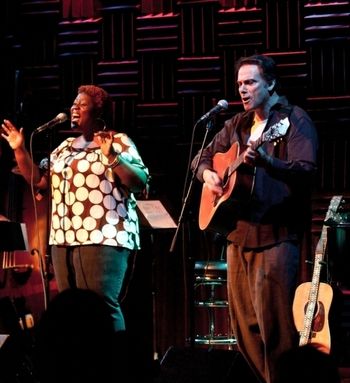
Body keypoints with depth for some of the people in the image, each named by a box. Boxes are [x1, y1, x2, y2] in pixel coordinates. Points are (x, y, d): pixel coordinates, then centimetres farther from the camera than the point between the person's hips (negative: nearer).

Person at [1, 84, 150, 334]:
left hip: (103, 238, -7)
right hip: (64, 238, 8)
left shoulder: (118, 142, 1)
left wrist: (112, 158, -21)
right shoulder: (65, 147, 21)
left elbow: (141, 182, -9)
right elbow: (39, 181, 21)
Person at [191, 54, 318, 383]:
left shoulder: (294, 120, -5)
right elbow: (202, 156, 27)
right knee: (244, 325, 10)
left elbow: (306, 172, -18)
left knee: (274, 326, -11)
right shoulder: (237, 124, 17)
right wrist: (207, 174, 4)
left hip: (275, 234, -8)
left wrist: (265, 161, -34)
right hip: (238, 232, 8)